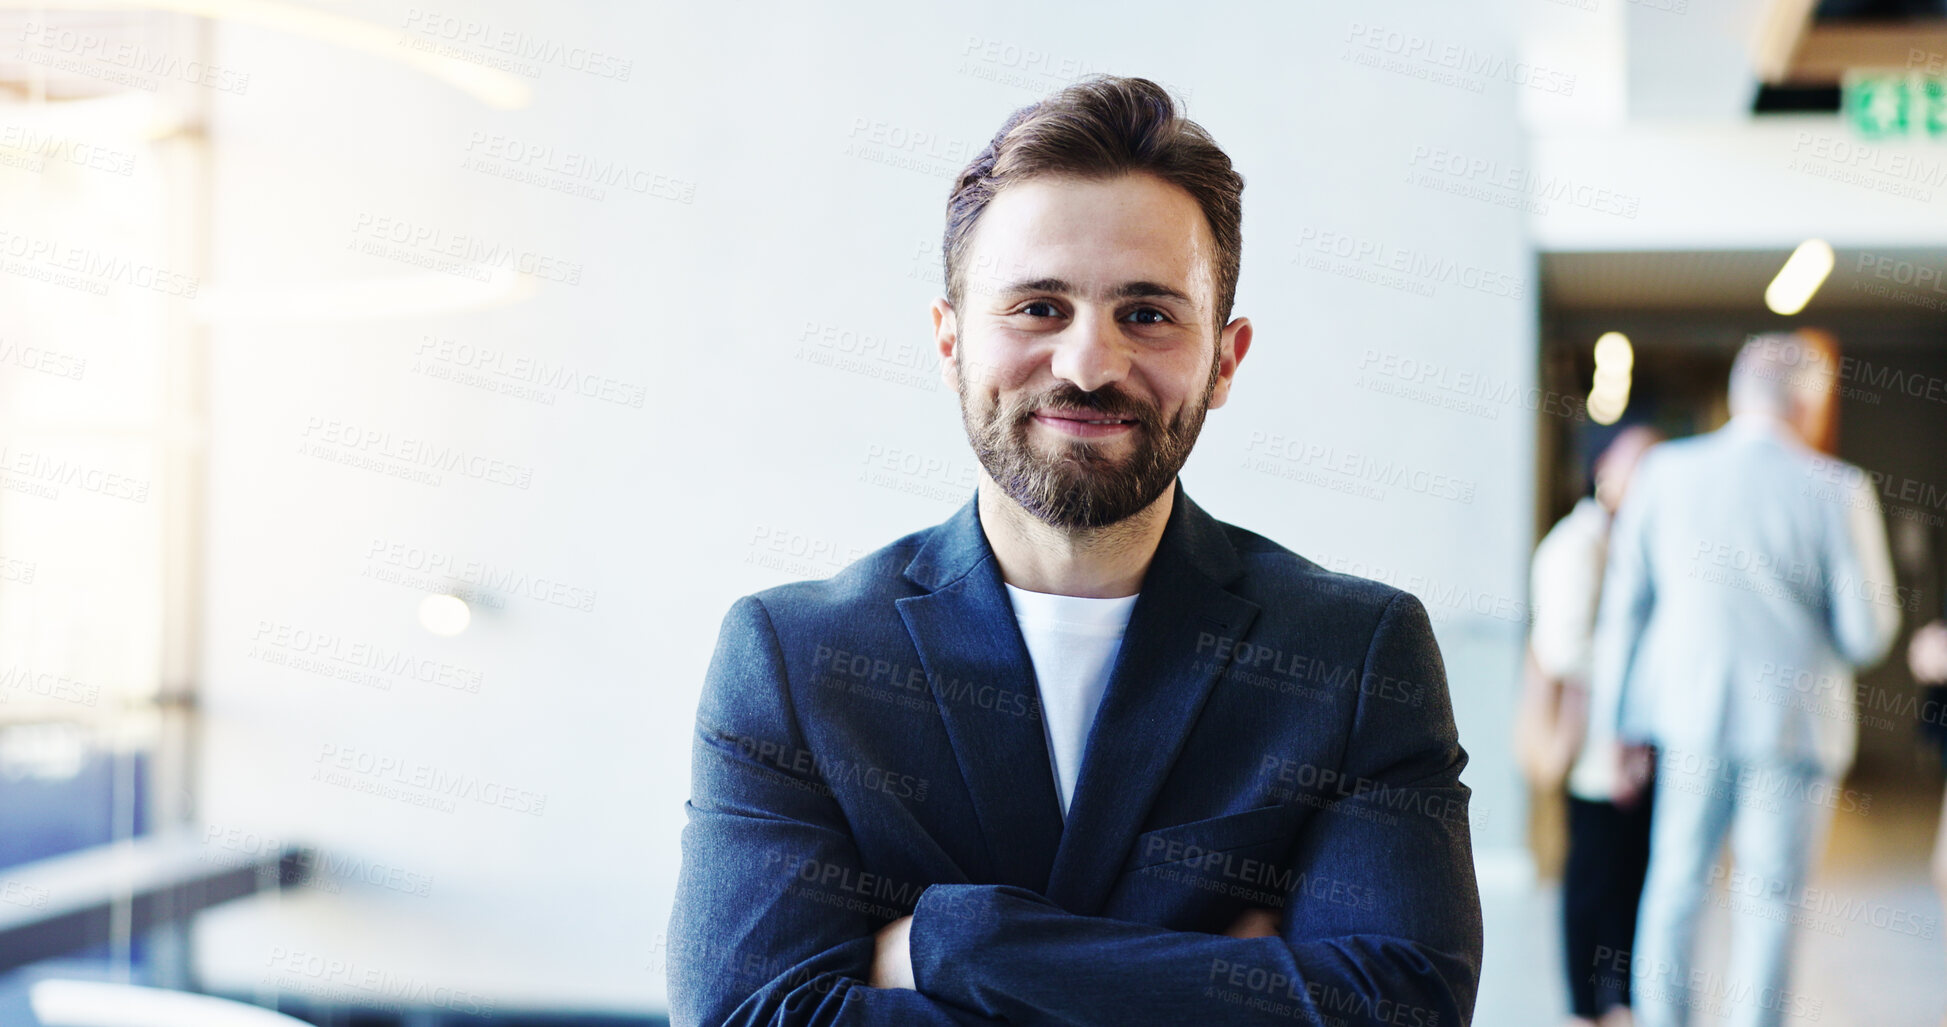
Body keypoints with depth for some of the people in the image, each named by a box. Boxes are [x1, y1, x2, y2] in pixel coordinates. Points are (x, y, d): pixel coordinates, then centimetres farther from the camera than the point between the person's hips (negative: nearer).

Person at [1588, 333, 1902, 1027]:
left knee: (1676, 885, 14)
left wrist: (1616, 722, 10)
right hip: (1795, 722, -2)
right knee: (1768, 901, 6)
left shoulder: (1664, 472, -1)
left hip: (1690, 713, 3)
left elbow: (1623, 608, 2)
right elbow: (1867, 635, -7)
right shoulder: (1838, 489, -9)